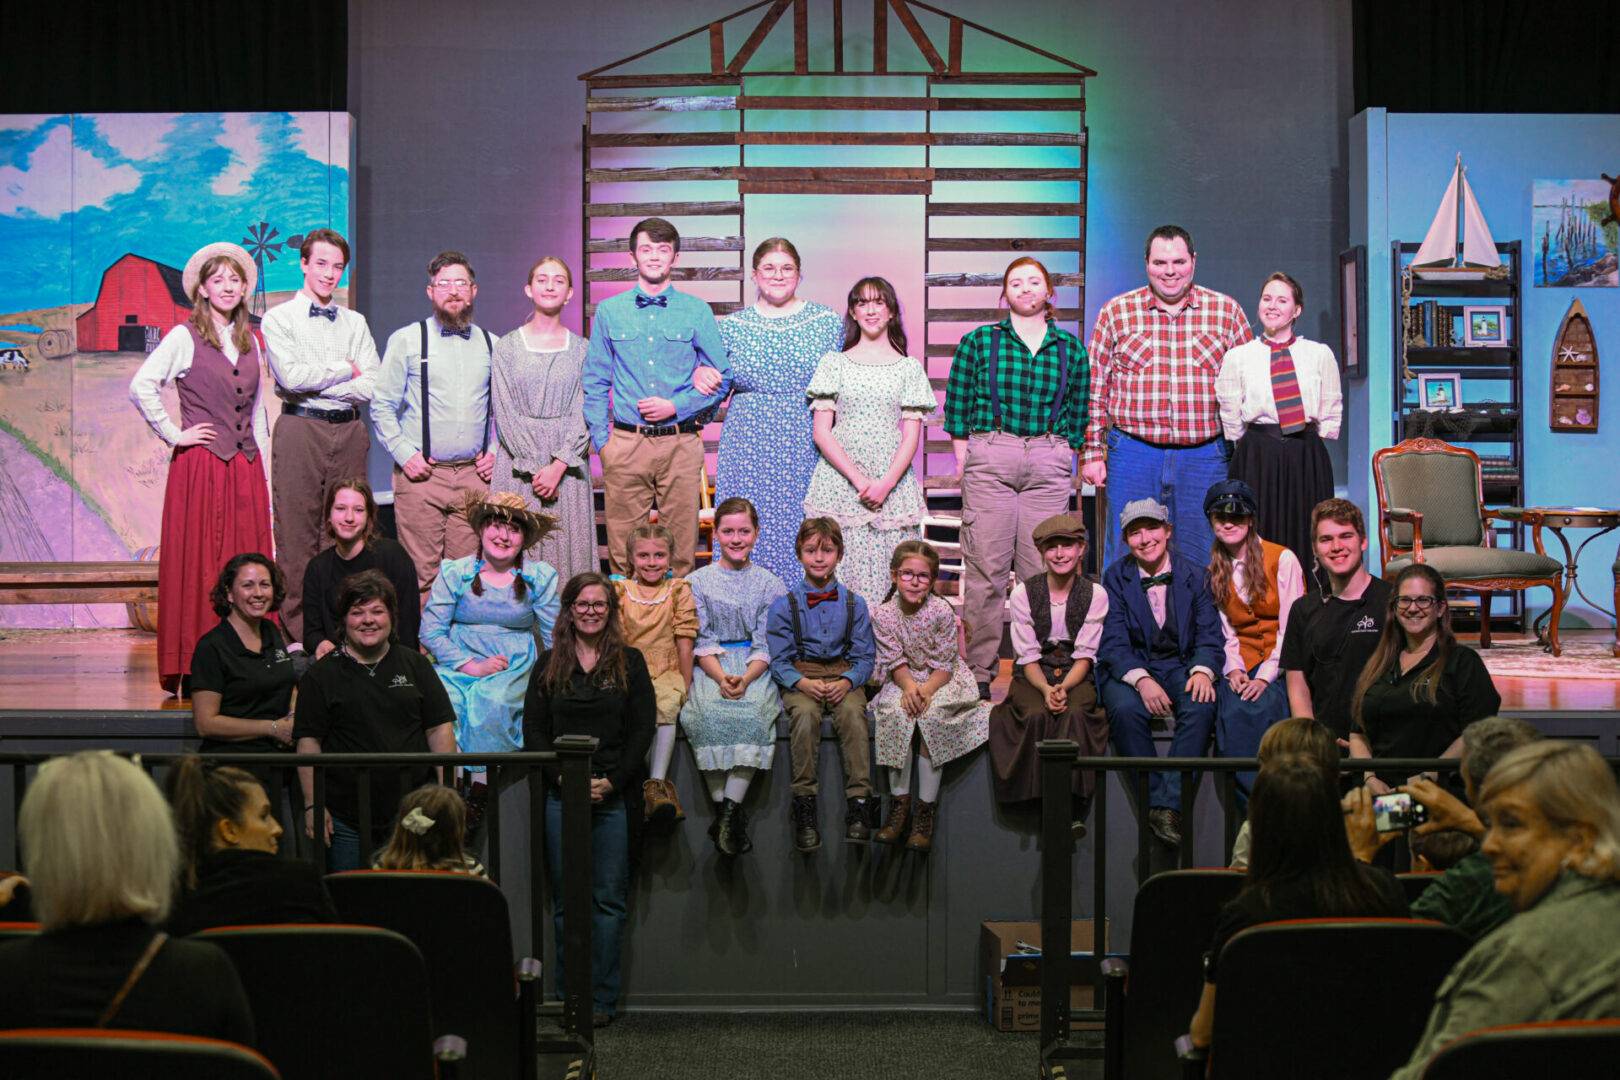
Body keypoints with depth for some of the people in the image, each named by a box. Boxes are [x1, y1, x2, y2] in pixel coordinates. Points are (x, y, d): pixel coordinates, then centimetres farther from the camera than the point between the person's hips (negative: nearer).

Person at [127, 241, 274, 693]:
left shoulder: (249, 340, 15)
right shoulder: (184, 337, -2)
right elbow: (141, 387, -10)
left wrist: (261, 461, 14)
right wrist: (174, 434, -9)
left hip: (246, 468, 5)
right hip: (200, 465, -5)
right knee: (198, 561, -5)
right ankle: (194, 670, -2)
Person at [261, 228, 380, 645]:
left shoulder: (355, 322, 15)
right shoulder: (279, 318, 4)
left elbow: (372, 387, 3)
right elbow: (291, 376, -12)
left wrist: (315, 383, -6)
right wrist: (346, 370, -2)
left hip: (349, 430, 4)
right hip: (301, 429, -4)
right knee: (297, 537, -5)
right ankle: (297, 637, -1)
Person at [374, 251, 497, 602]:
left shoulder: (490, 345, 15)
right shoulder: (406, 340, 5)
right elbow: (382, 407, 4)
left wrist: (496, 452, 8)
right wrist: (404, 454, -7)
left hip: (474, 476, 3)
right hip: (421, 474, -3)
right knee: (420, 575, -6)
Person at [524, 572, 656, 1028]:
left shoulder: (630, 662, 7)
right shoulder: (549, 664, 11)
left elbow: (642, 730, 1)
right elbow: (534, 730, 6)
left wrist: (611, 781, -10)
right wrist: (562, 776, -9)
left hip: (614, 796, -1)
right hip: (561, 795, 1)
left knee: (609, 899, 0)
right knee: (567, 900, 3)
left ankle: (602, 998, 5)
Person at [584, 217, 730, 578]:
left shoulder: (696, 311, 6)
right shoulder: (609, 311, 9)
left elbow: (723, 379, 6)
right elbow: (595, 382, 11)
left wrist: (676, 406, -6)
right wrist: (601, 439, 2)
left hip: (681, 443, 0)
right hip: (626, 442, 1)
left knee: (681, 547, 1)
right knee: (622, 549, 1)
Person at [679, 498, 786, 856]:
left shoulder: (769, 584, 10)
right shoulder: (697, 581, 11)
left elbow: (766, 645, 2)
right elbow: (701, 642, 2)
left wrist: (745, 678, -18)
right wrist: (721, 677, -17)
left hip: (755, 668, 0)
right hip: (710, 667, 0)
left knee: (752, 710, -33)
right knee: (707, 712, -33)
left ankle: (731, 808, -33)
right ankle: (721, 806, -27)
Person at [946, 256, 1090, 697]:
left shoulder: (1071, 348, 12)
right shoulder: (979, 342, 7)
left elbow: (1077, 414, 15)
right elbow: (957, 405, 6)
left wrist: (1062, 459, 7)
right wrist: (964, 461, 0)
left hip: (1049, 461, 2)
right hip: (988, 456, -2)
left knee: (1041, 568, 1)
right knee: (986, 568, -4)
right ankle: (979, 672, 2)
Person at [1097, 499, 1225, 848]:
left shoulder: (1194, 576, 5)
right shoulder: (1115, 577, 2)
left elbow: (1210, 635, 2)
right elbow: (1113, 642, -7)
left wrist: (1203, 670, -21)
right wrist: (1142, 680, -24)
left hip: (1180, 665, 1)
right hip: (1128, 668, -1)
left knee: (1201, 707, -32)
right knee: (1126, 710, -35)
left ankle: (1169, 806, -33)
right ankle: (1154, 802, -26)